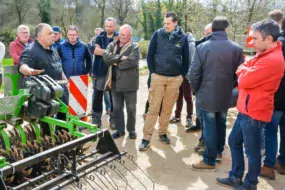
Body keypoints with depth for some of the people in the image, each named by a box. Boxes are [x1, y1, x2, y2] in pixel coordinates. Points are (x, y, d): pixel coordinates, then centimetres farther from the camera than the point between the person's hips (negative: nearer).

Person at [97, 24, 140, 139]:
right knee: (117, 108, 12)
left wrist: (115, 61, -11)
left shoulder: (134, 47, -3)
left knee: (131, 108, 8)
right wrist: (121, 58, -18)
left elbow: (132, 61, -21)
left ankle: (131, 129, 24)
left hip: (129, 82, -4)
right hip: (115, 82, 4)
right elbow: (106, 58, -8)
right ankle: (120, 129, 25)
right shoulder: (112, 45, 10)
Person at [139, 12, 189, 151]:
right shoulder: (158, 34, -2)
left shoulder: (183, 37, 1)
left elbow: (186, 59, 10)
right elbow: (150, 54, 2)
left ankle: (162, 133, 25)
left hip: (175, 79, 2)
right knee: (153, 108, -2)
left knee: (168, 109, 10)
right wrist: (152, 72, -3)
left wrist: (182, 75, 5)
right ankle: (146, 137, 6)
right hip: (158, 77, -1)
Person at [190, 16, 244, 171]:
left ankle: (209, 161, 12)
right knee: (221, 124, 20)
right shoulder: (236, 48, -5)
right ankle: (219, 152, 38)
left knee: (209, 127, 4)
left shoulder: (202, 47, -11)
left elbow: (194, 73, -11)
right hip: (225, 95, 3)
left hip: (207, 95, -3)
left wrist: (196, 91, 5)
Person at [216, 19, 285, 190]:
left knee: (252, 150, 6)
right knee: (234, 142, 18)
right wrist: (244, 70, -6)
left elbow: (244, 80, -21)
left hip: (254, 113, -10)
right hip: (247, 110, 10)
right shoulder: (265, 55, 12)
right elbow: (247, 71, 15)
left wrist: (242, 69, -3)